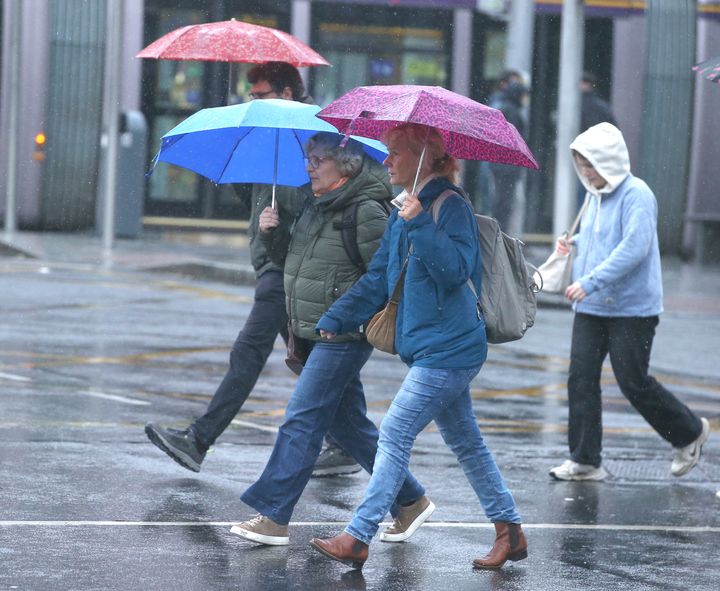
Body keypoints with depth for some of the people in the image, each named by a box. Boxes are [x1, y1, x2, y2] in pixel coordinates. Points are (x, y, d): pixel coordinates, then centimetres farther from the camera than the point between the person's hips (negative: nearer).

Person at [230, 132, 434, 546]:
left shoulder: (366, 212, -14)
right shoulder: (316, 206, 13)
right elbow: (293, 256, 20)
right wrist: (274, 233, 5)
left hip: (343, 337, -10)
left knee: (303, 419, -10)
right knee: (349, 424, 14)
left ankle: (273, 517, -8)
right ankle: (412, 501, 24)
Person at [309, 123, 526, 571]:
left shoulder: (451, 207, -13)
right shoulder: (403, 214, 14)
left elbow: (456, 269, -26)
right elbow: (378, 279, 17)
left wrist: (419, 225, -30)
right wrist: (335, 319, 9)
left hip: (448, 351, -10)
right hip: (433, 348, 10)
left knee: (395, 434, -10)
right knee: (466, 442, 14)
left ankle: (358, 538, -9)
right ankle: (510, 531, 21)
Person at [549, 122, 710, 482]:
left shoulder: (636, 195, -14)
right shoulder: (596, 197, 14)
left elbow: (634, 247, -23)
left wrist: (590, 281, -28)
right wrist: (574, 245, 9)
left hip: (631, 309, -8)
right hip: (590, 309, 8)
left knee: (633, 382, -3)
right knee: (581, 379, 0)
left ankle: (690, 432, 20)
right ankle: (585, 461, 4)